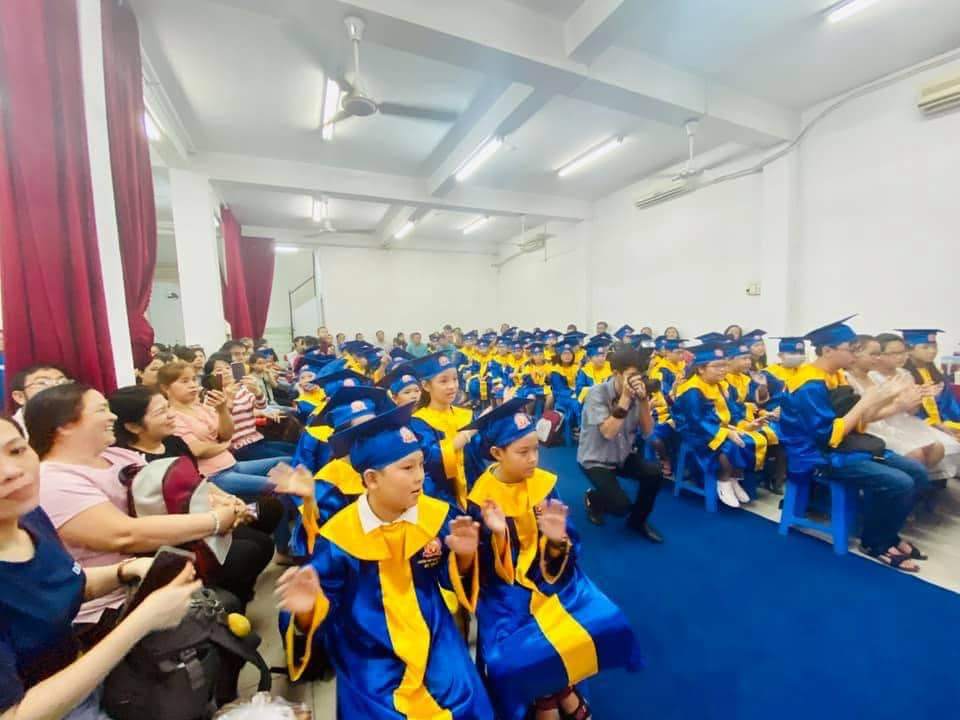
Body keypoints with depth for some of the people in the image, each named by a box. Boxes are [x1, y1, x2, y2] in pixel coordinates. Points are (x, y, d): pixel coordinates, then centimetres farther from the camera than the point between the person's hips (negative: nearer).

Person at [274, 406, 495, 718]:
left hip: (433, 638, 2)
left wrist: (464, 557, -21)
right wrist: (307, 608, -33)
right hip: (370, 655, -1)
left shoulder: (438, 515, -11)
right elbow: (325, 602, -11)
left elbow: (451, 579, -1)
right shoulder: (338, 535, -17)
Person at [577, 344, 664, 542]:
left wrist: (643, 399, -22)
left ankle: (638, 520, 7)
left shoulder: (636, 393, -7)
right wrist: (625, 398, -31)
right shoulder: (597, 393, -21)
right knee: (620, 506, -21)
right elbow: (608, 432, -29)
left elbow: (647, 431, -8)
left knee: (653, 472, -21)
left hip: (624, 455, 5)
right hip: (596, 459, -5)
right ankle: (593, 498, 16)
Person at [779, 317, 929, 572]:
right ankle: (874, 542, 3)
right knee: (898, 483, -21)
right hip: (819, 455, -10)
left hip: (845, 446, 10)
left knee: (917, 473, 3)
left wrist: (885, 397, 1)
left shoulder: (837, 376, 9)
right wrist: (867, 400, -18)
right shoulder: (810, 387, -21)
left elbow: (857, 421, 15)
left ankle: (888, 535, 18)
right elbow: (829, 436, -24)